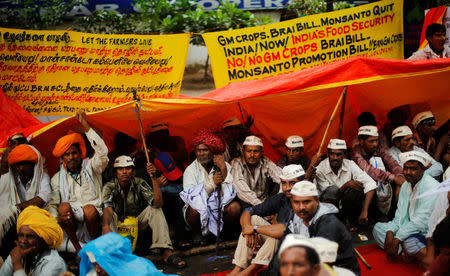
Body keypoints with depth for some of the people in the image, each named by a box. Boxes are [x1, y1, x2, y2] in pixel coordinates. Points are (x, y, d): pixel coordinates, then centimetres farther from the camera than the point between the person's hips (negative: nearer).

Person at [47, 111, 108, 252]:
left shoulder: (90, 167, 7)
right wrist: (57, 218, -19)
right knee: (64, 206, -29)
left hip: (93, 216, -2)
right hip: (71, 220, 2)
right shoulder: (58, 178, 13)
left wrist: (85, 125, -14)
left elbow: (102, 152, -13)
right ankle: (78, 248, -21)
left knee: (89, 209, -35)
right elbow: (52, 204, 7)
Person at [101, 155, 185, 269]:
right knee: (109, 216, -31)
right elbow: (107, 208, -36)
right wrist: (105, 226, -58)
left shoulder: (139, 183, -13)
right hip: (118, 225, -2)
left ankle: (167, 253, -34)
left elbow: (157, 203, -27)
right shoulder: (109, 187, -16)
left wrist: (154, 178, -36)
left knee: (154, 209, -22)